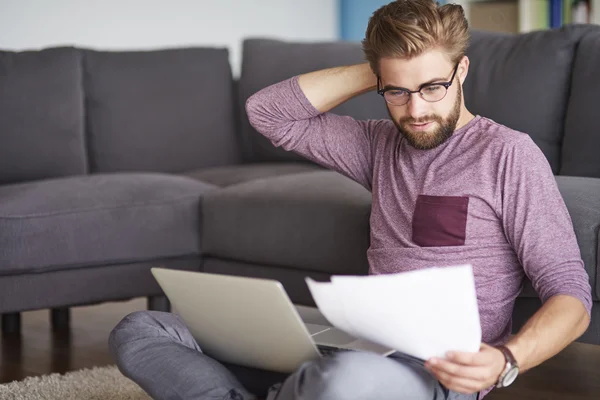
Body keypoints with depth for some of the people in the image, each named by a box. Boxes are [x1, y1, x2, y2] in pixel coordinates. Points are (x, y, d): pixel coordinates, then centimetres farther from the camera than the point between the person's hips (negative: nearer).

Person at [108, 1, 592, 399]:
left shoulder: (506, 154, -1)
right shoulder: (382, 144, 18)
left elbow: (571, 294, -6)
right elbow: (267, 112, 17)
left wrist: (505, 361, -26)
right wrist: (373, 72, 10)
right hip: (355, 346, 6)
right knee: (139, 330, -4)